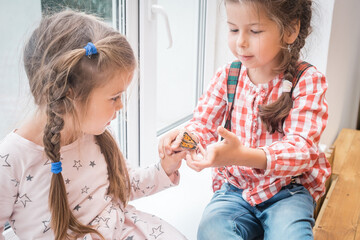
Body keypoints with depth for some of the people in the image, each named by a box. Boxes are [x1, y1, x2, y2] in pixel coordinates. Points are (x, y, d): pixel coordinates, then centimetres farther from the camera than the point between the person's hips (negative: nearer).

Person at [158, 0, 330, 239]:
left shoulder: (308, 80, -11)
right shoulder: (227, 75, -1)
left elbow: (301, 147, -22)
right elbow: (204, 124, 1)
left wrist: (243, 156, -41)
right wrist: (187, 135, -26)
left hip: (287, 188, -2)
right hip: (235, 187, 3)